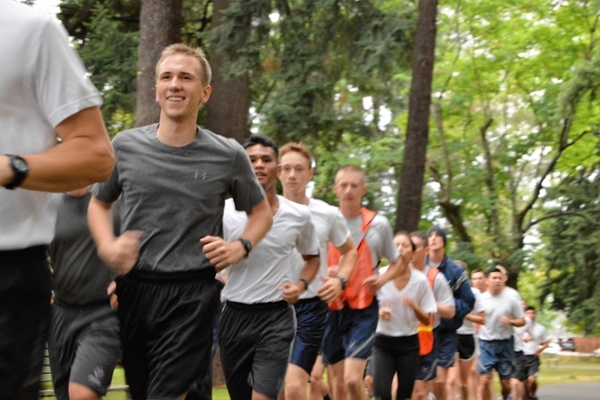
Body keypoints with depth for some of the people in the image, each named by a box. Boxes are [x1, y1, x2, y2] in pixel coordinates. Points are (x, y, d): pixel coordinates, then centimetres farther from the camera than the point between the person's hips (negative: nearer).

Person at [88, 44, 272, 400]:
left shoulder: (228, 156, -2)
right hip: (134, 288, 3)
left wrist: (241, 247, -7)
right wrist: (107, 246, -3)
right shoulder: (125, 146, 2)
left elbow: (261, 213, 13)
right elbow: (99, 203, 17)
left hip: (192, 294, -3)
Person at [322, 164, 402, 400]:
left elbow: (396, 263, 10)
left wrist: (382, 280, -10)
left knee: (352, 379, -16)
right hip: (332, 308, 2)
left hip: (364, 309, -2)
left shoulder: (378, 224, -2)